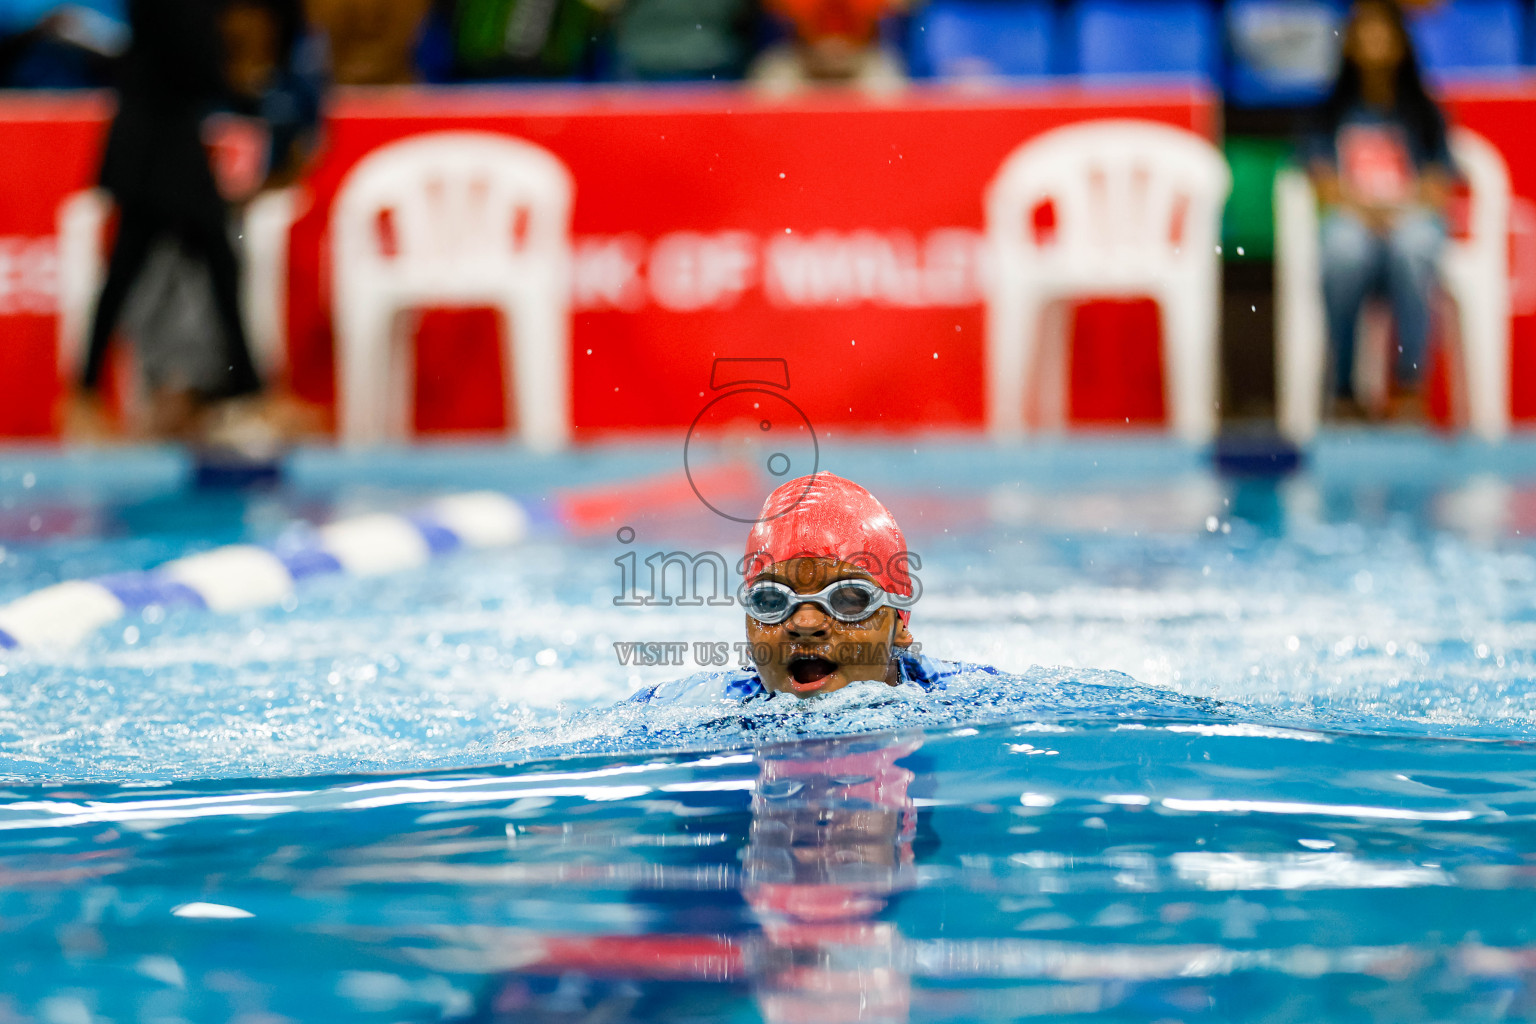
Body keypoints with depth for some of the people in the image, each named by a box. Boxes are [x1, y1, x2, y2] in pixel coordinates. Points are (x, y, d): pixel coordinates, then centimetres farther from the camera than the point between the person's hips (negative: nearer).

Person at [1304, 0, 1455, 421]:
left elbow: (1438, 189, 7)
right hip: (1350, 218, 0)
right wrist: (1359, 207, -12)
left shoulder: (1424, 113, 15)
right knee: (1345, 251, -38)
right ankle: (1343, 390, -32)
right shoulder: (1333, 114, 17)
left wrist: (1399, 207, -13)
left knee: (1412, 247, -38)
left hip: (1414, 218, 0)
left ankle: (1410, 387, -37)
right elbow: (1325, 185, 7)